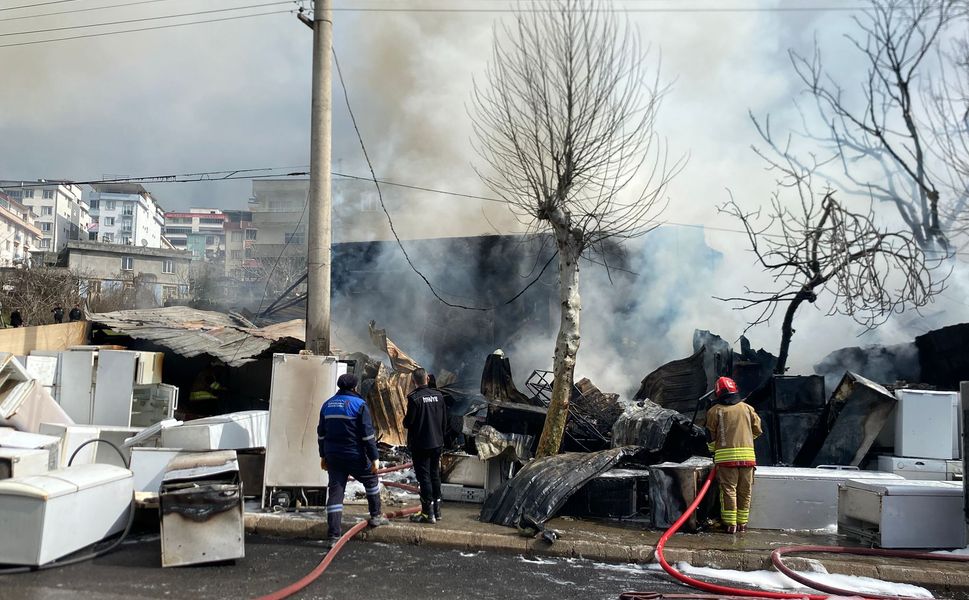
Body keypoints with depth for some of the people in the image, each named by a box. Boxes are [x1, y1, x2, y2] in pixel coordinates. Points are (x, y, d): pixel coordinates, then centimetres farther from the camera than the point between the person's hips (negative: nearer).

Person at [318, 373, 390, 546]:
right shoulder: (359, 404, -10)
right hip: (355, 456, -5)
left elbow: (321, 433, 15)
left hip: (333, 456, 5)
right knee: (371, 480, 20)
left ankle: (333, 535, 1)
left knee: (335, 493, 4)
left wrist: (323, 456, 23)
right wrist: (374, 458, -9)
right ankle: (375, 516, 28)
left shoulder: (327, 405, 9)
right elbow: (368, 434, -13)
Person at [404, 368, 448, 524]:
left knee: (424, 477, 0)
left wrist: (405, 420, 7)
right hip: (437, 443, 6)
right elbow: (445, 421, 6)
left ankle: (428, 513, 2)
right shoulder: (438, 396, 1)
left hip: (420, 445, -6)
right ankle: (437, 510, 24)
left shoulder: (414, 398, -17)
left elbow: (408, 422, -16)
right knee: (435, 475, 16)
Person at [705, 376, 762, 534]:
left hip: (726, 456, -2)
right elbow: (757, 430, 17)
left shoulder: (715, 411, 1)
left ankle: (731, 524, 0)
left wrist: (714, 451, 22)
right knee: (745, 491, 10)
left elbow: (711, 435, 6)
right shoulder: (747, 408, 9)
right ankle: (742, 523, 16)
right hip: (747, 455, 2)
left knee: (728, 490, 2)